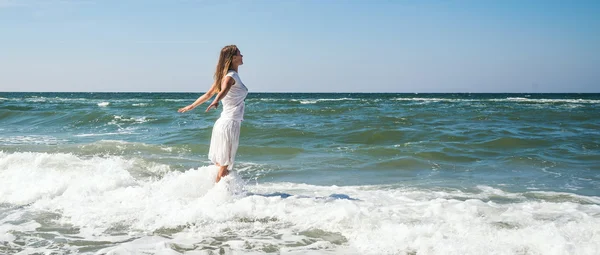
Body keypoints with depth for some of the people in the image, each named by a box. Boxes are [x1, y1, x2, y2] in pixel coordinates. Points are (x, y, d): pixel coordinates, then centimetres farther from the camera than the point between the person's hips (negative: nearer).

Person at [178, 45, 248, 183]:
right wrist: (216, 102, -54)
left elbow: (208, 95, 20)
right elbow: (224, 91, -34)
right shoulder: (231, 76, -13)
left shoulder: (225, 76, 14)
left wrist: (191, 106, 33)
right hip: (230, 123, -9)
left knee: (220, 165, 14)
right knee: (224, 166, -4)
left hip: (222, 123, 9)